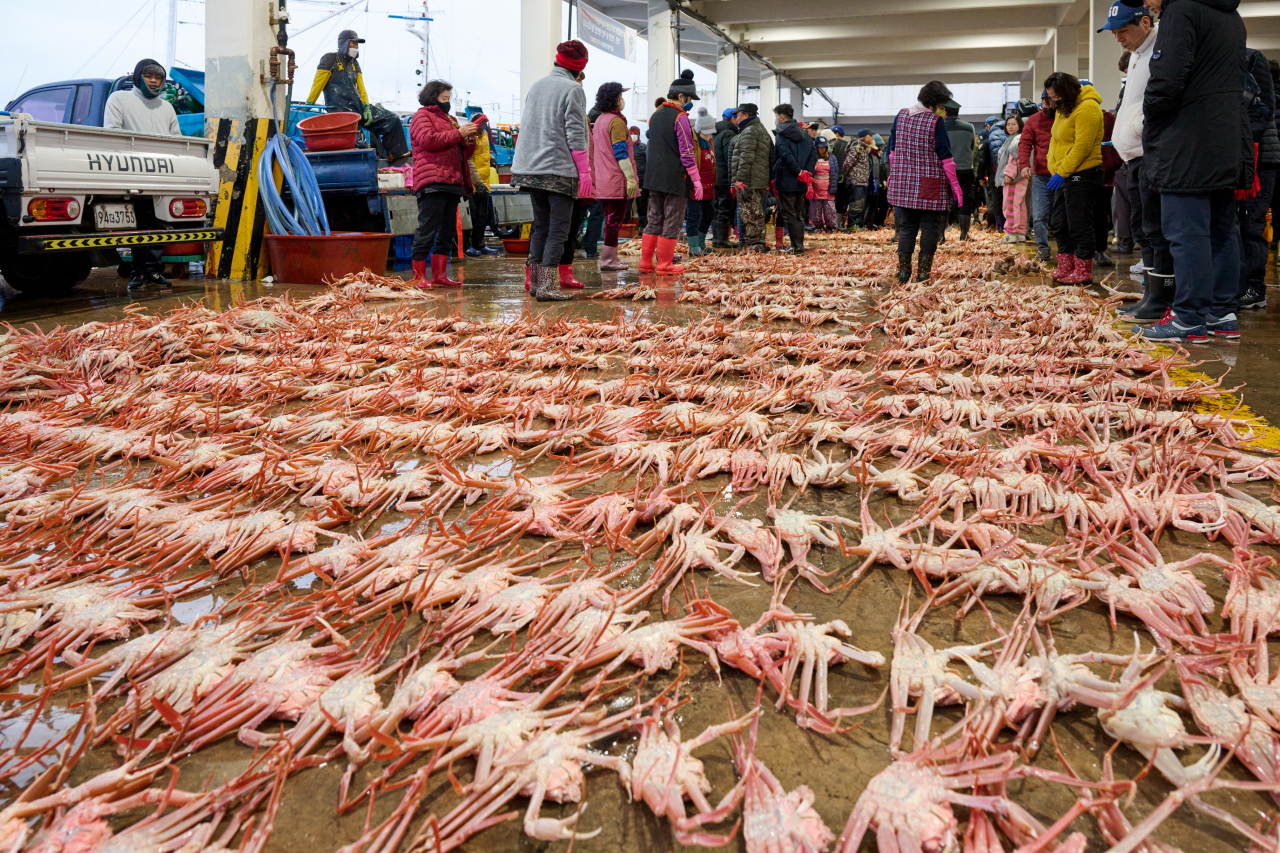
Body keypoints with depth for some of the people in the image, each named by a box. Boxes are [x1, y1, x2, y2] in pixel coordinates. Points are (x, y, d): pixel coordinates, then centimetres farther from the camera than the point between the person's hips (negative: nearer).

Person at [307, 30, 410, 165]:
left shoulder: (354, 63, 23)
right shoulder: (330, 59, 0)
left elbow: (361, 88, 17)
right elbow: (317, 84, -4)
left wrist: (366, 107, 2)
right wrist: (308, 104, -8)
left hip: (359, 107, 8)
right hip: (340, 111, -8)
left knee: (392, 119, 1)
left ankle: (396, 155, 3)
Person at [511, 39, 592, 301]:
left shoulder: (535, 86, 15)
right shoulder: (572, 89, -6)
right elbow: (575, 135, -11)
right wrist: (585, 170, -7)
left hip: (530, 169, 7)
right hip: (560, 169, -7)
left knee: (540, 225, 14)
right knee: (559, 228, -3)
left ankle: (535, 281, 15)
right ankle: (547, 286, -8)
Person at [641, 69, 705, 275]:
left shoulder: (655, 115, 14)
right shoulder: (680, 117, -11)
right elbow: (687, 152, -14)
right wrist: (696, 179, -11)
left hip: (654, 177, 8)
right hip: (675, 178, -8)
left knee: (655, 219, 13)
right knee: (672, 222, -1)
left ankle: (646, 262, 14)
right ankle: (664, 265, 1)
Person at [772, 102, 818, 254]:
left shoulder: (780, 134, -8)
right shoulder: (803, 133, 13)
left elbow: (786, 156, -21)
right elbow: (814, 153, 5)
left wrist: (799, 172, -16)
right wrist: (807, 172, -2)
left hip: (786, 182, -7)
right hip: (801, 184, 7)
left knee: (788, 214, -3)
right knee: (799, 215, 15)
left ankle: (797, 246, -8)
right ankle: (798, 245, 17)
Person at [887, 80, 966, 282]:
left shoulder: (901, 116, 5)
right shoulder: (936, 121, -10)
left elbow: (892, 149, 12)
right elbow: (945, 157, -9)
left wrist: (895, 173, 23)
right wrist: (955, 186, -3)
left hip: (903, 183, 5)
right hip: (931, 187, -5)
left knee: (906, 227, 11)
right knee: (930, 228, 5)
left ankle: (903, 272, 10)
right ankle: (923, 273, 4)